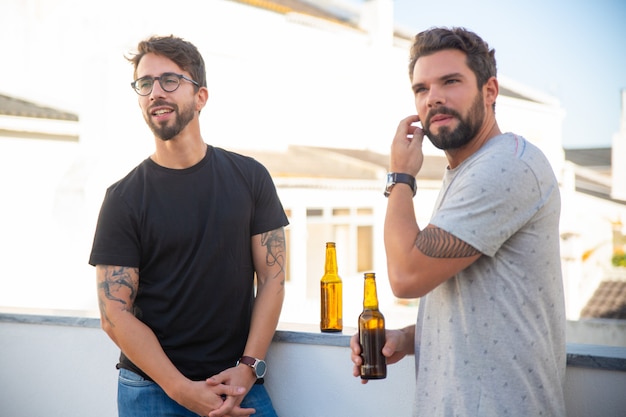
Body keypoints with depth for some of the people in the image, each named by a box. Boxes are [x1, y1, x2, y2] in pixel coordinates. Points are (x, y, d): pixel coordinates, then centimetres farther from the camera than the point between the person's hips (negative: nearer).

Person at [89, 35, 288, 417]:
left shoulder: (250, 177, 1)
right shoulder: (123, 198, -4)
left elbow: (272, 278, 0)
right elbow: (115, 314, -7)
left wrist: (248, 368, -11)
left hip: (237, 382, 1)